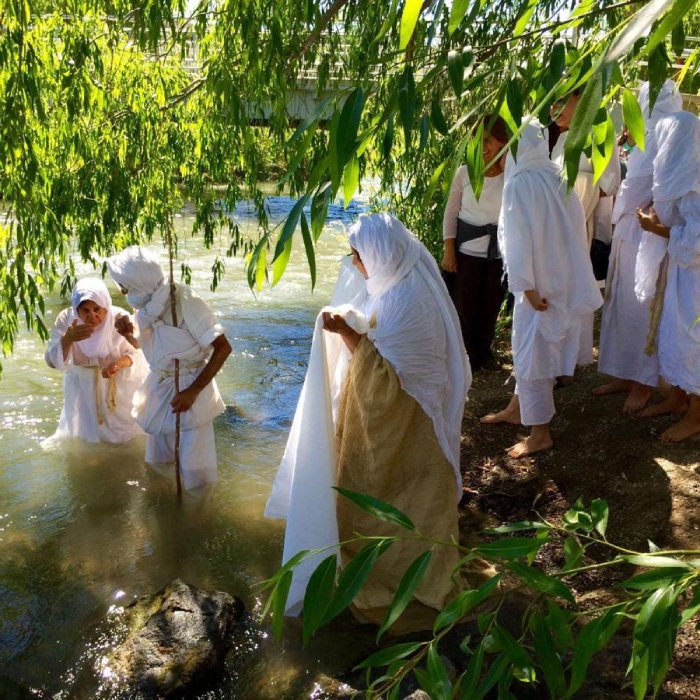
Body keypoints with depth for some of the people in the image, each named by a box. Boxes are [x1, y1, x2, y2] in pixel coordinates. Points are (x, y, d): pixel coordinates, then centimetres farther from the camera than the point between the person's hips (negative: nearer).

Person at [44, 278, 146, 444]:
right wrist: (67, 339, -41)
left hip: (120, 383, -1)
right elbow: (53, 362, -22)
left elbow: (137, 354, -19)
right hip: (84, 385, 2)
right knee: (89, 433, 19)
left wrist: (121, 362, -41)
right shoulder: (65, 319, -23)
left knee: (123, 433, 15)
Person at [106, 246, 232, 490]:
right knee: (158, 460, 19)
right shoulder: (147, 304, -3)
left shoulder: (185, 301, -24)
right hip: (158, 386, 7)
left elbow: (222, 348, -22)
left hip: (189, 387, -7)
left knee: (194, 467, 0)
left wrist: (193, 391, -22)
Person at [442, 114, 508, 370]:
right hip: (466, 251, 0)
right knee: (463, 307, 4)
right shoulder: (465, 172, -3)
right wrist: (449, 251, -5)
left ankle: (482, 356, 30)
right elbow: (450, 214, 1)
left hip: (500, 254, 1)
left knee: (490, 307, 12)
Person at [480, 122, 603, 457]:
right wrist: (567, 274, 14)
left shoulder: (520, 183, -16)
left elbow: (519, 241, -19)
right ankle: (516, 409, 36)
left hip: (538, 285, -8)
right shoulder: (556, 178, 5)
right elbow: (577, 229, 7)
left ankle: (540, 433, 11)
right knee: (531, 348, 20)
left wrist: (528, 288, -15)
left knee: (531, 353, 2)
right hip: (563, 280, 8)